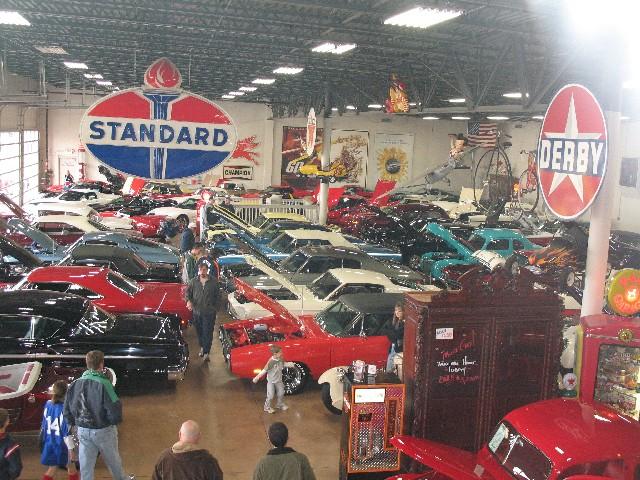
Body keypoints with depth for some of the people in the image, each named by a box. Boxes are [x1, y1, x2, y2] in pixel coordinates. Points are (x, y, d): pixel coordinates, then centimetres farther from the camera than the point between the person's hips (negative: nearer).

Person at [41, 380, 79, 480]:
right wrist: (71, 450, -15)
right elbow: (67, 432, -20)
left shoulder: (48, 404, -3)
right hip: (62, 446, -6)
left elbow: (44, 425, 9)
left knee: (52, 469, 19)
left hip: (49, 444, 6)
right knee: (72, 470, 12)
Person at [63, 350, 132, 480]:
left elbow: (67, 409, 2)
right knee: (113, 460, 19)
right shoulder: (103, 383, -23)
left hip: (83, 431, 4)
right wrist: (114, 420, -3)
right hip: (103, 430, -4)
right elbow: (114, 409, -24)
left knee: (86, 465, 12)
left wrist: (76, 423, 15)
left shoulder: (75, 384, -6)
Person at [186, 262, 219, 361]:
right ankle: (202, 347, 36)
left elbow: (216, 295, 6)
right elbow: (188, 291, 7)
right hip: (196, 311, 3)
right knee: (199, 331, 15)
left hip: (209, 312, -3)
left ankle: (206, 352, -6)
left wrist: (214, 306, 2)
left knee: (208, 333, -6)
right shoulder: (194, 281, 3)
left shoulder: (213, 281, -1)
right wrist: (188, 300, -11)